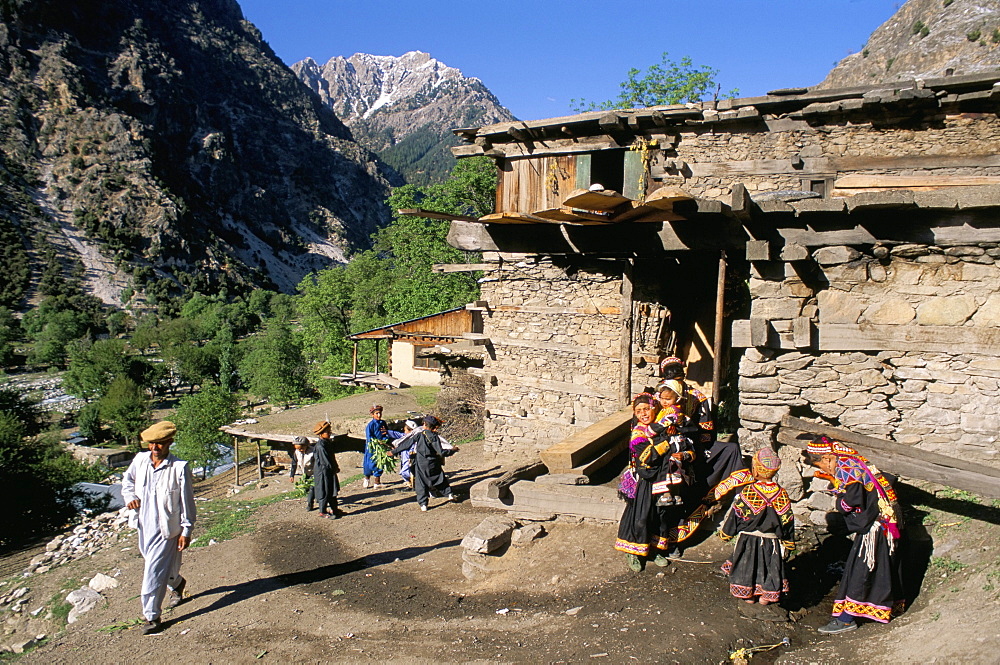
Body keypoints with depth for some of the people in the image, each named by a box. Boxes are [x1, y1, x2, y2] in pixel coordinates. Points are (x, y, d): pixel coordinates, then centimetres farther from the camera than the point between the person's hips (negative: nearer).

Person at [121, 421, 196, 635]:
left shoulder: (179, 468, -18)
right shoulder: (140, 460, -4)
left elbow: (187, 502, -13)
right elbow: (127, 479, 18)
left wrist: (186, 531, -11)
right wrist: (129, 497, -3)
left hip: (166, 528, -6)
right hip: (144, 525, 6)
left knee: (154, 572, -6)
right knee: (163, 567, 24)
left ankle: (151, 617, 7)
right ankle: (177, 585, 53)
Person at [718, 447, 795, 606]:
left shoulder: (747, 492, -18)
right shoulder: (781, 494, -8)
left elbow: (736, 515, -9)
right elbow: (787, 520, 0)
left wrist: (725, 533, 6)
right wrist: (789, 542, 13)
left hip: (748, 540, -2)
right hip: (772, 541, 2)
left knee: (747, 567, 13)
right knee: (770, 567, 17)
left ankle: (748, 593, 24)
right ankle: (767, 595, 25)